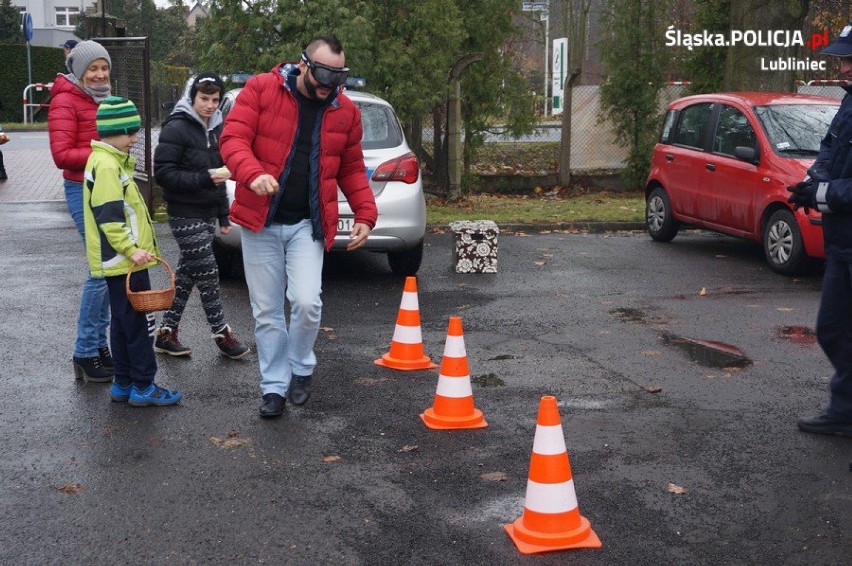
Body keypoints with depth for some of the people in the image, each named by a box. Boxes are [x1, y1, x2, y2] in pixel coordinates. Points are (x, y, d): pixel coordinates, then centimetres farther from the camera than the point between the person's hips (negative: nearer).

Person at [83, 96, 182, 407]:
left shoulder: (113, 161, 16)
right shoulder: (106, 165, -16)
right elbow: (109, 217, -23)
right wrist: (131, 250, -24)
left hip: (122, 260, 10)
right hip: (124, 261, -10)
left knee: (124, 322, 14)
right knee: (138, 323, -4)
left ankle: (123, 384, 21)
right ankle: (143, 387, 2)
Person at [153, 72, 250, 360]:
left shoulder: (215, 128, 13)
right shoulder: (176, 128, -12)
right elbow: (163, 172, -17)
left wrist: (223, 215, 18)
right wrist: (204, 178, -25)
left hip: (207, 214, 8)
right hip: (185, 215, -8)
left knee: (187, 272, 11)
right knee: (208, 274, -5)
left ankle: (167, 333, 20)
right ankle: (222, 334, 6)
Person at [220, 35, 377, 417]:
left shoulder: (345, 111, 6)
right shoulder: (261, 89, -4)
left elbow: (351, 169, 14)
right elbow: (233, 138, -10)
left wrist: (365, 214, 2)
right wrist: (253, 174, -30)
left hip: (308, 224, 1)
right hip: (260, 221, -1)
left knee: (307, 302, -14)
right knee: (266, 311, 4)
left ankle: (300, 370, 14)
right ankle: (274, 386, 20)